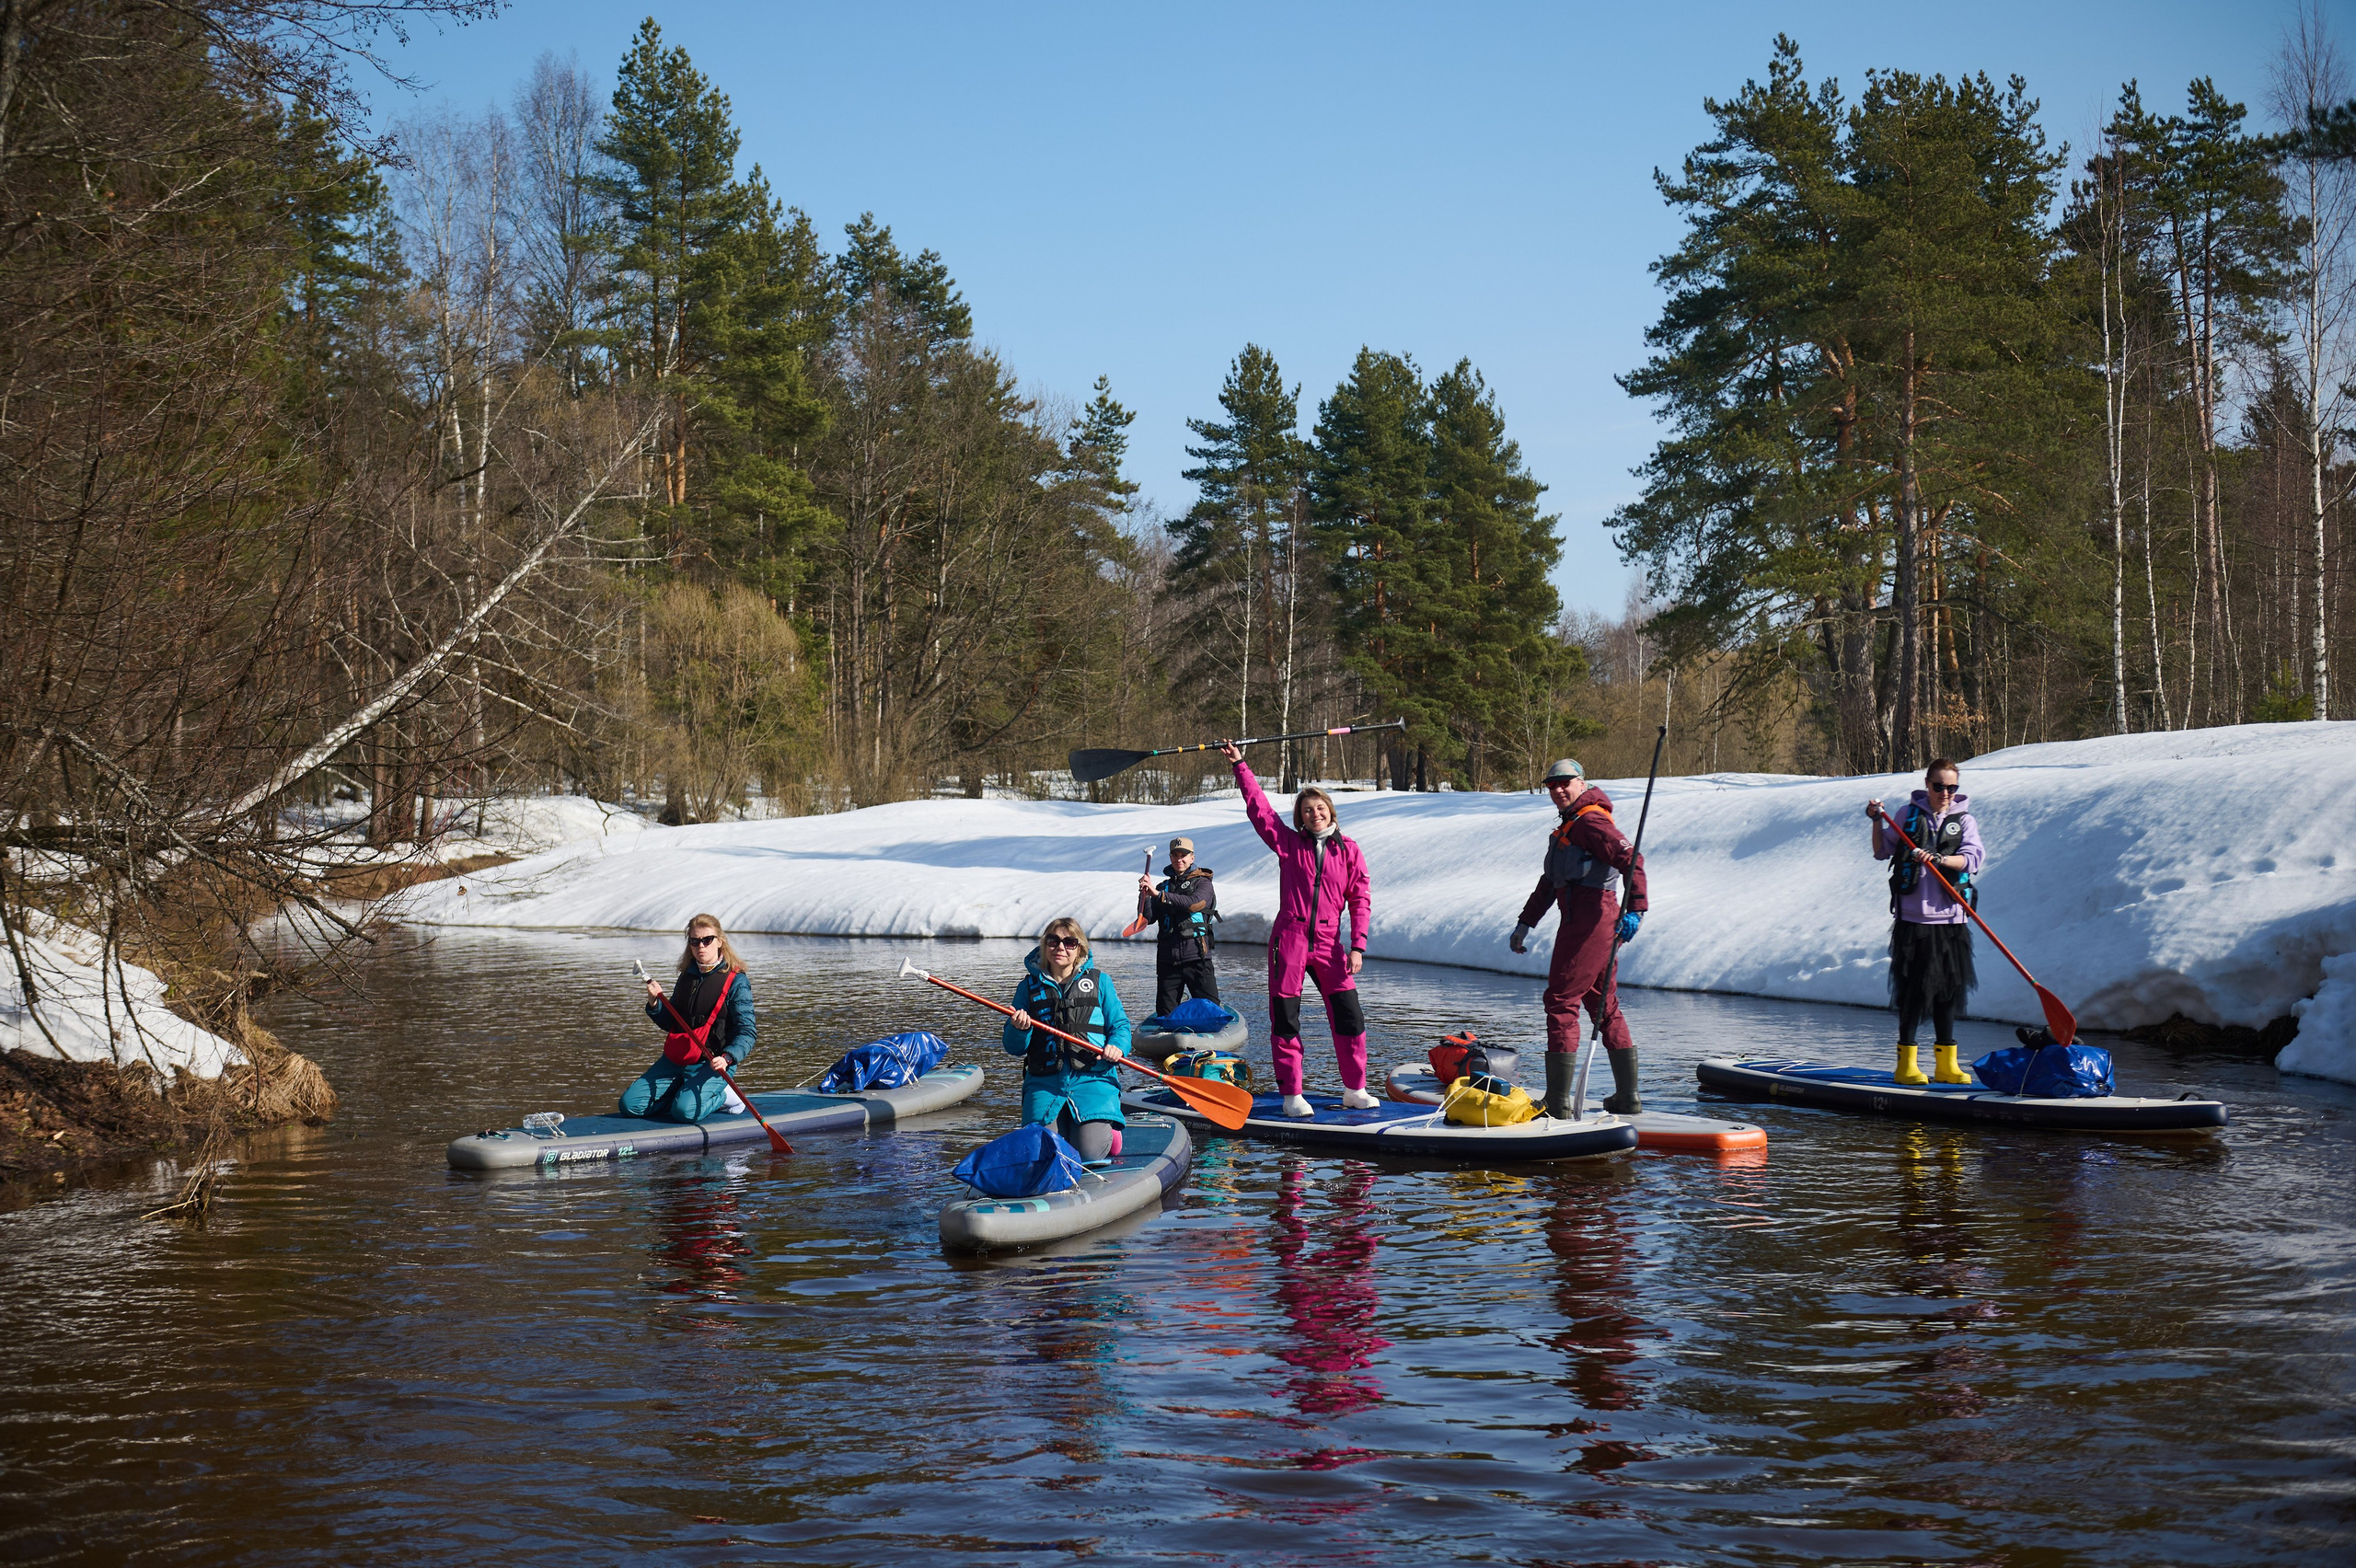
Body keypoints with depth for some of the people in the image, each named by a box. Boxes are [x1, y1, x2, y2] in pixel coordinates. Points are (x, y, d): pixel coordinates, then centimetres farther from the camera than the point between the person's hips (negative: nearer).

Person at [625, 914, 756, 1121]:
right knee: (629, 1105, -5)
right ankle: (686, 1092, 12)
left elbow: (747, 1033, -13)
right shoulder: (686, 976, 11)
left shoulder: (736, 982, -9)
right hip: (675, 1059, 6)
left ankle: (720, 1097, 1)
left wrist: (727, 1057, -31)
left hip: (711, 1064, -6)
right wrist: (655, 1004, -3)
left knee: (685, 1111, -31)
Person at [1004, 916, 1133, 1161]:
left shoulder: (1099, 981, 9)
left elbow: (1120, 1025, 8)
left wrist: (1118, 1047, -15)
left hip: (1092, 1079, -1)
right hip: (1044, 1083, 2)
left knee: (1090, 1154, -18)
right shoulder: (1030, 986, 11)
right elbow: (1014, 1048, 9)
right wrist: (1019, 1029, -13)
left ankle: (1107, 1129, 18)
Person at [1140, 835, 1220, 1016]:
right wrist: (1145, 894, -9)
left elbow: (1193, 904, -15)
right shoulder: (1164, 886, 17)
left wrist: (1158, 894, -17)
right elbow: (1148, 917, 8)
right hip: (1167, 958, 4)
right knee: (1164, 1013, 4)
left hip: (1196, 958, -4)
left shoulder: (1203, 883, 6)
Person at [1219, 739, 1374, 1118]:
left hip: (1329, 944, 1)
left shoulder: (1349, 851, 7)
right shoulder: (1289, 844, 6)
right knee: (1285, 1019, 0)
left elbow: (1360, 900, 5)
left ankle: (1355, 1090, 12)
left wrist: (1358, 946, -3)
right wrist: (1239, 766, 3)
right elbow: (1259, 808, 5)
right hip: (1289, 939, -1)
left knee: (1349, 1016, -1)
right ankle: (1292, 1096, 7)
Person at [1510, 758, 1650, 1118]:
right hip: (1597, 922, 11)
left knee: (1561, 1001, -9)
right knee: (1604, 1007, 15)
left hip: (1588, 921, -11)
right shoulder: (1568, 827, 23)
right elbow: (1550, 882, 30)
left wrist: (1636, 909, -32)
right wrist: (1526, 922, 30)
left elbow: (1632, 860, -23)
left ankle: (1558, 1102, -10)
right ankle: (1628, 1096, 20)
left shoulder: (1590, 821, -11)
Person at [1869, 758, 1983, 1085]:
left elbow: (1974, 858, -8)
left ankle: (1945, 1064, 15)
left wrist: (1940, 859, -23)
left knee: (1948, 990, 7)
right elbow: (1882, 852, 10)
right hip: (1913, 919, -2)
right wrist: (1878, 822, -5)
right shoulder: (1908, 815, 6)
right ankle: (1906, 1063, 4)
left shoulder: (1964, 820, 7)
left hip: (1951, 921, 2)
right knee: (1913, 989, -3)